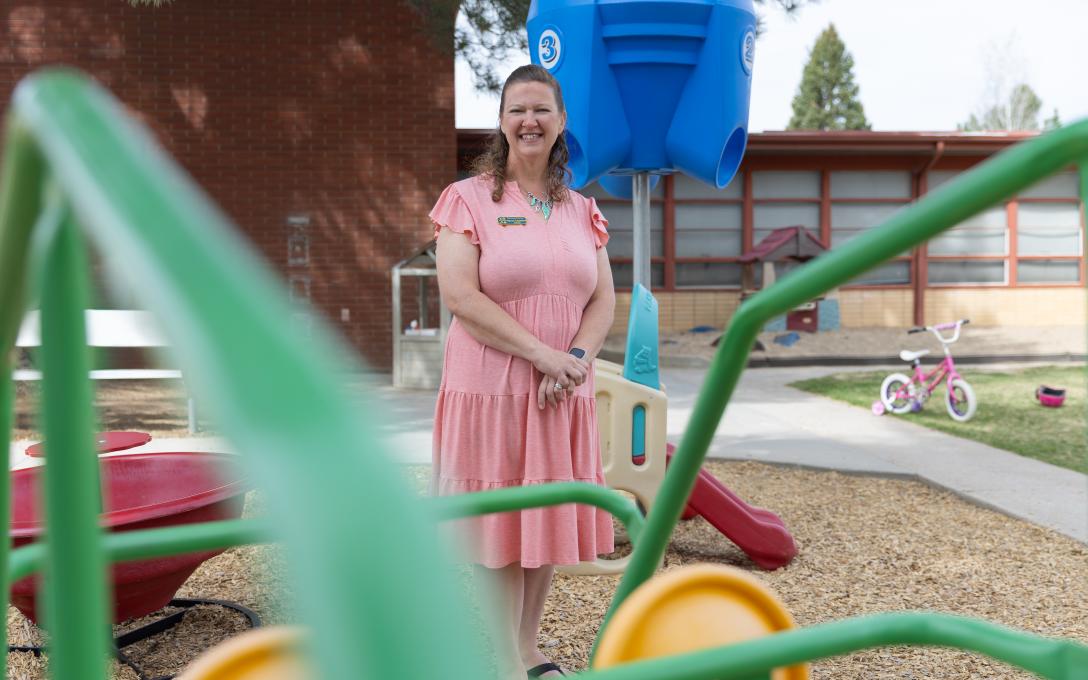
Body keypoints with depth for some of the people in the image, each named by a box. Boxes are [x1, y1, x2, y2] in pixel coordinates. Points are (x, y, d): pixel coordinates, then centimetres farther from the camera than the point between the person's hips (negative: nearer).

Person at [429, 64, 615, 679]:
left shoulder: (582, 211, 12)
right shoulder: (469, 199, -3)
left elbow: (604, 300, 7)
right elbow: (461, 296, -14)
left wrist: (575, 360, -12)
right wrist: (541, 353, -17)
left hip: (564, 396, 5)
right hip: (492, 390, -5)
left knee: (550, 520, 12)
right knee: (502, 527, 2)